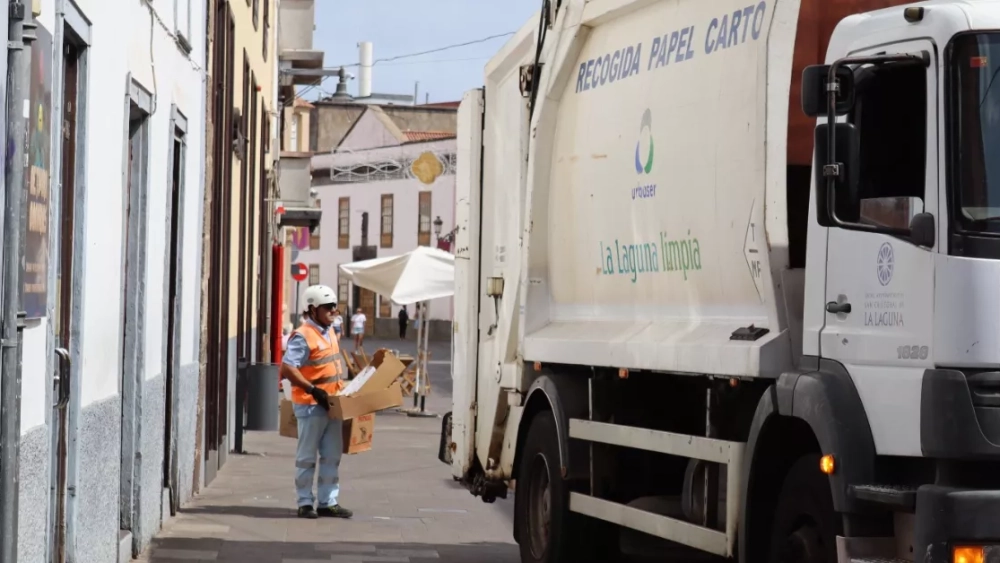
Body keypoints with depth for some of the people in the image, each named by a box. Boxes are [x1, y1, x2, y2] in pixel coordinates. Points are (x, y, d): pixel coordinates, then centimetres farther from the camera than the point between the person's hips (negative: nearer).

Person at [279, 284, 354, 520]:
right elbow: (287, 368, -22)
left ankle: (328, 502, 16)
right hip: (311, 406, -8)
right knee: (307, 456, 2)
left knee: (332, 456, 10)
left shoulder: (329, 334, 12)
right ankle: (305, 503, 9)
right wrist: (313, 390, -24)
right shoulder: (303, 336, -15)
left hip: (331, 405, 8)